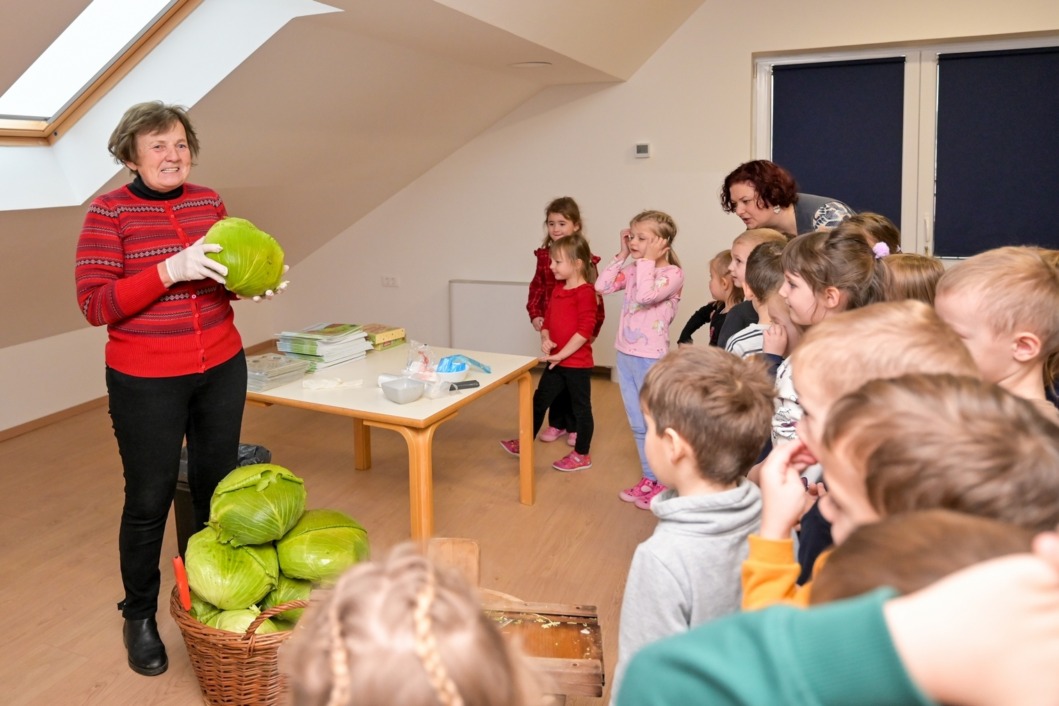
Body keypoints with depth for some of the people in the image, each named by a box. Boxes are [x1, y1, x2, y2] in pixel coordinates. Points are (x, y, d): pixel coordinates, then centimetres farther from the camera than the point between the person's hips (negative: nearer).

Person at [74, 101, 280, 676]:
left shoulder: (209, 202, 5)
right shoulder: (108, 211, -9)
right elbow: (94, 304, -15)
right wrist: (171, 270, -26)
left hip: (221, 369, 4)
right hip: (146, 382, -4)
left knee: (216, 487, 13)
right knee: (149, 500, 7)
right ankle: (139, 617, 28)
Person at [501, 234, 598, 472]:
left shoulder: (585, 292, -16)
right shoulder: (558, 289, 10)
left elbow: (584, 330, -22)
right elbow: (548, 320, 15)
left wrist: (561, 354, -21)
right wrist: (545, 340, -5)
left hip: (578, 363, -8)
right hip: (556, 361, 8)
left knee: (580, 407, 7)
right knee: (539, 400, 15)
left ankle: (582, 455, 21)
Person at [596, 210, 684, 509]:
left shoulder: (673, 273, -15)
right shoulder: (634, 270, 6)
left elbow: (646, 296, -30)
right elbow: (602, 286, 2)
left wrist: (648, 259, -21)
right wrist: (622, 256, 0)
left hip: (651, 359, -7)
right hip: (625, 355, 8)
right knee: (638, 425, 17)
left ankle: (663, 483, 21)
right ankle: (649, 479, 31)